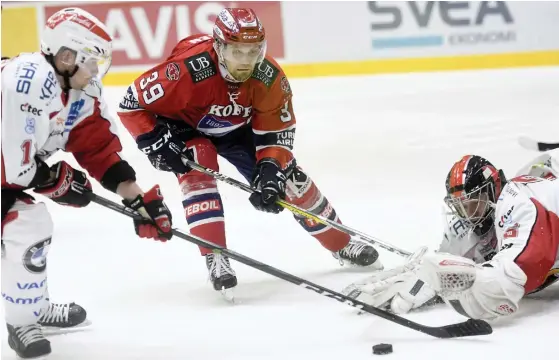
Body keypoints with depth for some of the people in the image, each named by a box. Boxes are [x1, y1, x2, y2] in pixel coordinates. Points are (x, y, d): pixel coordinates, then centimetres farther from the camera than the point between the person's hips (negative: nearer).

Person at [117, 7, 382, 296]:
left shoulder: (270, 77, -28)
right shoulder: (189, 69, -40)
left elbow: (277, 133, -18)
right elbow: (132, 104, -30)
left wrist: (271, 172, -31)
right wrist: (156, 142, -35)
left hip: (238, 128, 3)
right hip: (184, 125, -3)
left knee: (288, 177, -1)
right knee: (198, 172, -32)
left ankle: (341, 244, 18)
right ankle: (215, 259, -26)